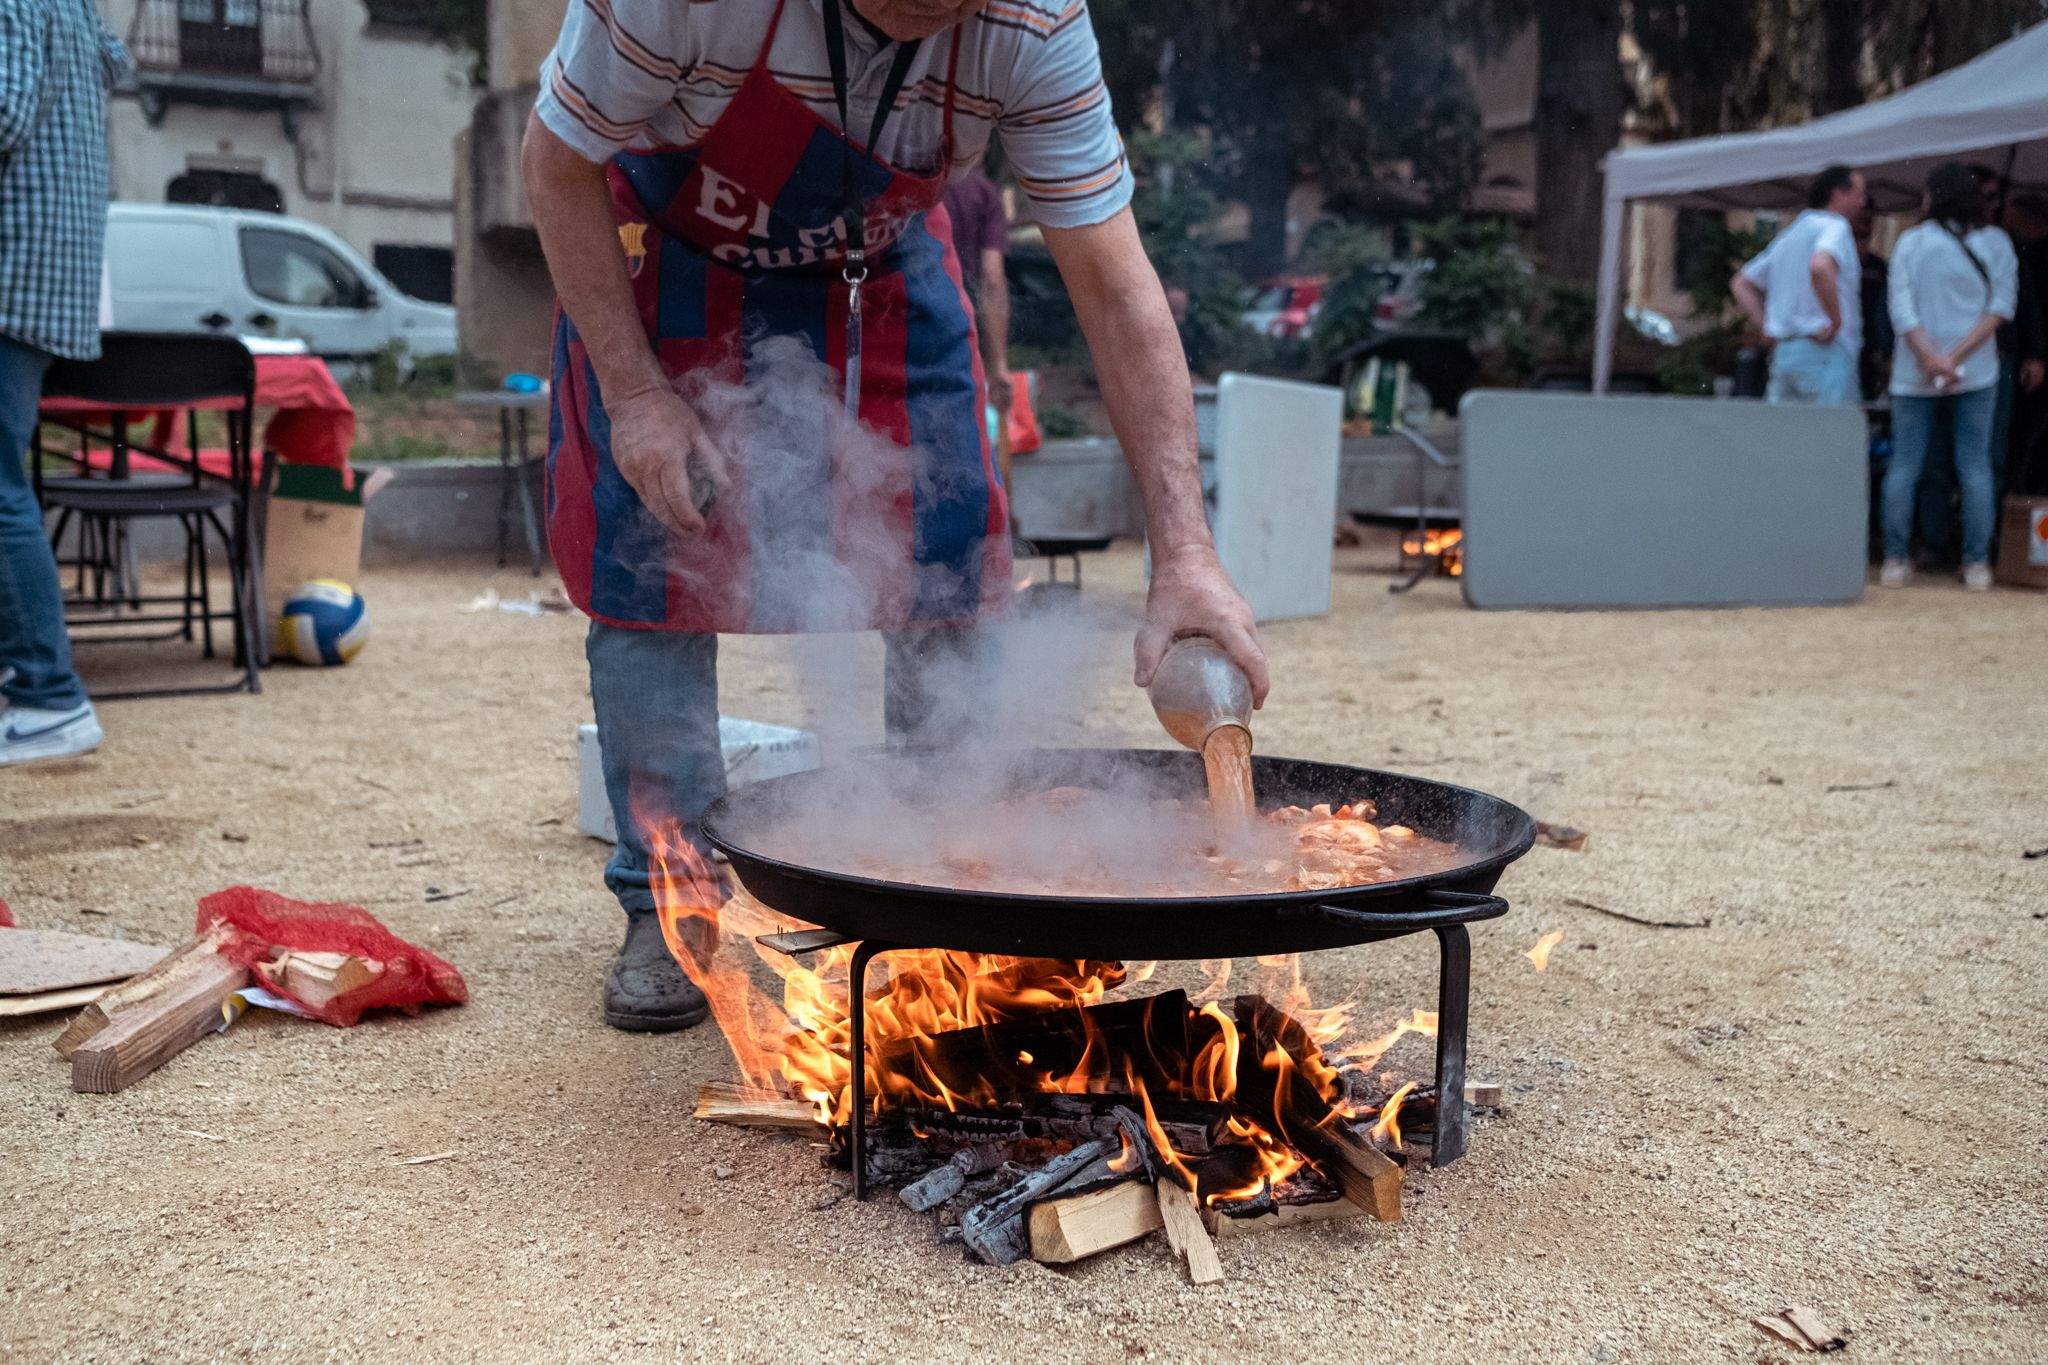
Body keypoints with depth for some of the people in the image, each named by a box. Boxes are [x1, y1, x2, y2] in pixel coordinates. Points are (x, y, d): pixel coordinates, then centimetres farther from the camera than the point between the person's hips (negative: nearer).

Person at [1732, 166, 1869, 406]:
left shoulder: (1788, 235, 22)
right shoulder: (1834, 226, -5)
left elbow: (1741, 284, 25)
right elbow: (1820, 267, -27)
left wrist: (1766, 328, 15)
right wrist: (1836, 321, -18)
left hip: (1783, 351, 8)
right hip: (1824, 351, -8)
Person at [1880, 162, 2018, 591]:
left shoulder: (1910, 243, 2)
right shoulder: (1995, 243, 3)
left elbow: (1901, 309, -9)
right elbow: (2000, 306, -7)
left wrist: (1931, 358, -14)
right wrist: (1958, 357, -11)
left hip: (1915, 373, 0)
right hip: (1976, 372, 0)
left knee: (1903, 467, 5)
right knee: (1975, 467, 3)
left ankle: (1895, 561, 3)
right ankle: (1976, 565, 0)